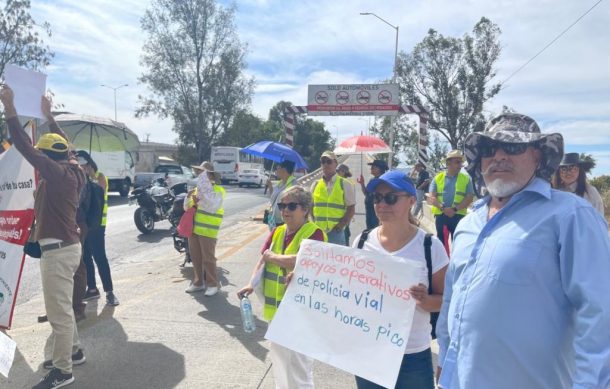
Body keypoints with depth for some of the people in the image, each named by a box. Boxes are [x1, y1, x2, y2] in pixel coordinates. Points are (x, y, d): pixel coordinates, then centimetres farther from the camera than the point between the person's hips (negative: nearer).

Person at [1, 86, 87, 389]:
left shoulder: (57, 174, -17)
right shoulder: (72, 171, 7)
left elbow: (26, 147, -23)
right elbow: (60, 143, 23)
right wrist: (48, 115, 29)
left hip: (58, 250, -10)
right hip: (67, 246, 10)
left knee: (58, 311, -2)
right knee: (62, 306, 23)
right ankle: (72, 349, 37)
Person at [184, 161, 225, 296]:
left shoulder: (217, 190, -7)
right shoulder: (197, 188, 16)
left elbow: (212, 207, -22)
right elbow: (187, 208, 17)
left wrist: (199, 202, -25)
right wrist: (188, 198, -1)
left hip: (207, 230, -7)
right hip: (193, 228, 7)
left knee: (208, 258, -2)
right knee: (195, 257, 12)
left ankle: (213, 284, 9)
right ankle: (198, 282, 24)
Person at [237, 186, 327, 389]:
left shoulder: (314, 233, -17)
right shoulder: (277, 232, 8)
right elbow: (263, 259, 5)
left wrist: (273, 257, -15)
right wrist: (251, 284, -11)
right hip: (276, 308, 8)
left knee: (298, 364, 1)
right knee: (278, 354, 26)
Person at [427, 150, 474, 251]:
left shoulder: (466, 178, 5)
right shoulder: (438, 178, 6)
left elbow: (469, 198, -3)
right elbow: (431, 198, -1)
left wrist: (455, 209, -16)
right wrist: (443, 208, -17)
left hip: (459, 216, -1)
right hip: (440, 215, 1)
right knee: (441, 242, 10)